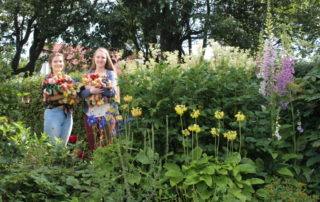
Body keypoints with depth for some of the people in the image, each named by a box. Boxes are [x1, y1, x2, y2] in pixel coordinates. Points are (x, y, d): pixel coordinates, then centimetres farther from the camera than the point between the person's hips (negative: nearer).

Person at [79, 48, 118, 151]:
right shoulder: (88, 74, 13)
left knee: (106, 145, -5)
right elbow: (81, 93, 3)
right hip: (90, 113, 3)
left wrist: (92, 87, -12)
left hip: (106, 113, -3)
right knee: (92, 145, 5)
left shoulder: (110, 73, 5)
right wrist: (91, 91, -18)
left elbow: (112, 92, -10)